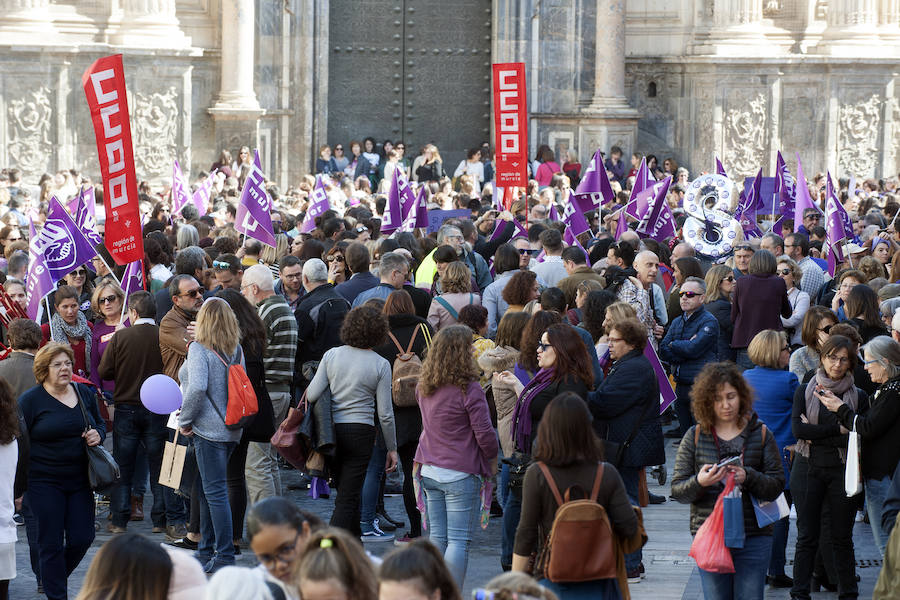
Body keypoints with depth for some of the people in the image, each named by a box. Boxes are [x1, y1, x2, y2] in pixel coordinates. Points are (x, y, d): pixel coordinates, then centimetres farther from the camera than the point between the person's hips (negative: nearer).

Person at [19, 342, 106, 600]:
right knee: (51, 543, -1)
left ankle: (53, 577, 30)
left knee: (82, 539, 3)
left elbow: (100, 424, 23)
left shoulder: (84, 393, 8)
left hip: (79, 480, 4)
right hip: (44, 483, -4)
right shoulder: (30, 400, -6)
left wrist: (97, 435, -3)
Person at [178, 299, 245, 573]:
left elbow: (197, 388, -23)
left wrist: (184, 420, -10)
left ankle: (225, 557, -7)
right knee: (207, 489, 17)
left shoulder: (199, 349, -11)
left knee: (215, 492, -6)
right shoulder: (236, 350, 9)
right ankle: (207, 552, 24)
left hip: (209, 428, -8)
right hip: (232, 429, 8)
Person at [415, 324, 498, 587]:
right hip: (461, 474, -6)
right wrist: (492, 459, 5)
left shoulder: (424, 388, 5)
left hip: (431, 472, 6)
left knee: (436, 538, 12)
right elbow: (484, 434, -13)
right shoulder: (469, 390, -15)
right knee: (458, 541, -3)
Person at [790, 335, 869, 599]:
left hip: (843, 472, 0)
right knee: (807, 537, 1)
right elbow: (797, 429, -9)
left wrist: (816, 435, -11)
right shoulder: (805, 392, 5)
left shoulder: (859, 397, 3)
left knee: (842, 538, 5)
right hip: (810, 469, 0)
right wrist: (837, 430, -14)